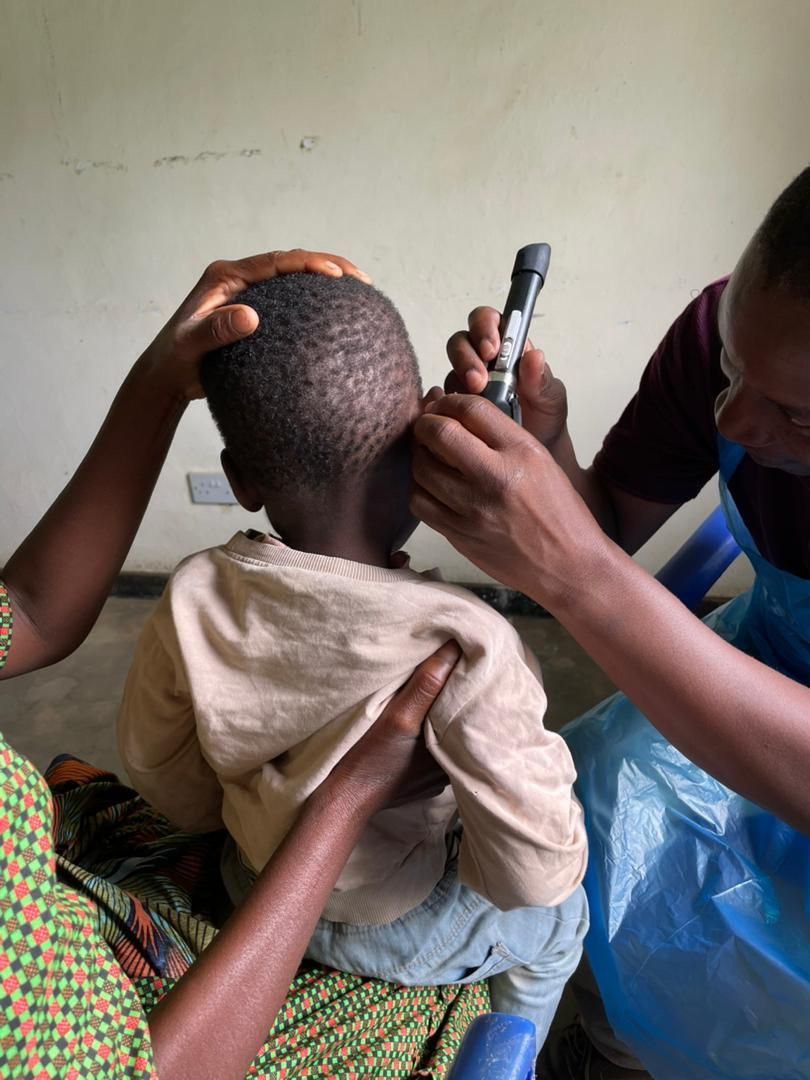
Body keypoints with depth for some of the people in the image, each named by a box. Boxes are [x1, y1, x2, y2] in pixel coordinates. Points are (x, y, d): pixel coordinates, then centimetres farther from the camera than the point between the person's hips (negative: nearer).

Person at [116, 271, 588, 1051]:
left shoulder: (191, 603, -24)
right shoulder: (462, 645, -39)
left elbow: (158, 770, -8)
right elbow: (537, 872, -28)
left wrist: (262, 822, 9)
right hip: (404, 936, -3)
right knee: (561, 915, 27)